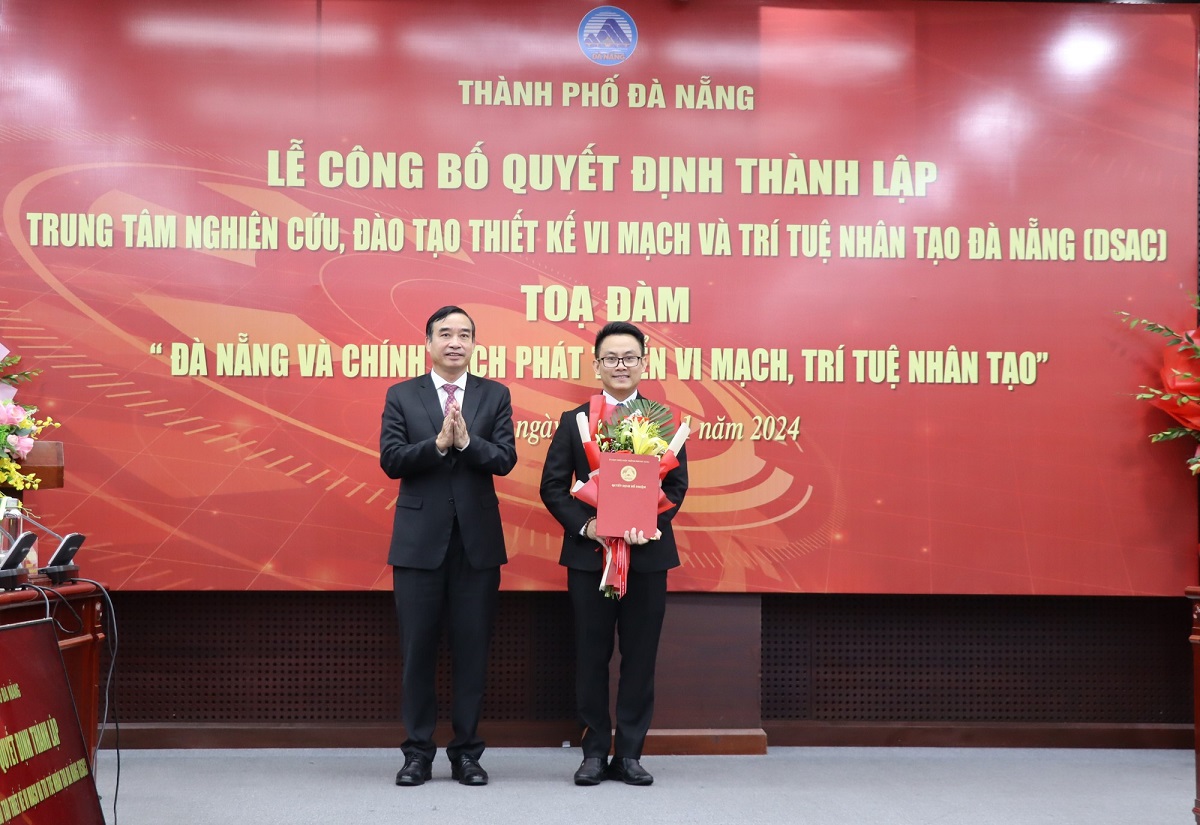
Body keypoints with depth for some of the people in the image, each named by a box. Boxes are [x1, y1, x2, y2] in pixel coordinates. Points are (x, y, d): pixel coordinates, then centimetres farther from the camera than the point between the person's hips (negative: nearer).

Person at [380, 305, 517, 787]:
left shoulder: (495, 395, 6)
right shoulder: (401, 396, 5)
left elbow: (505, 460, -4)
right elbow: (390, 461, -5)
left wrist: (466, 440, -21)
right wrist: (438, 443, -19)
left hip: (478, 539, 1)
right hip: (419, 539, 0)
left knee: (472, 649, 5)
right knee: (418, 649, 4)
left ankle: (467, 751, 16)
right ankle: (418, 751, 16)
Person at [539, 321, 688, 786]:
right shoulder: (574, 422, 6)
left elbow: (677, 484, 0)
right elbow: (552, 486, 1)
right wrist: (585, 525, -14)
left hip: (647, 553, 0)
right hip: (589, 554, 0)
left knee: (640, 657, 5)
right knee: (591, 656, 6)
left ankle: (630, 753, 15)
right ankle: (595, 752, 16)